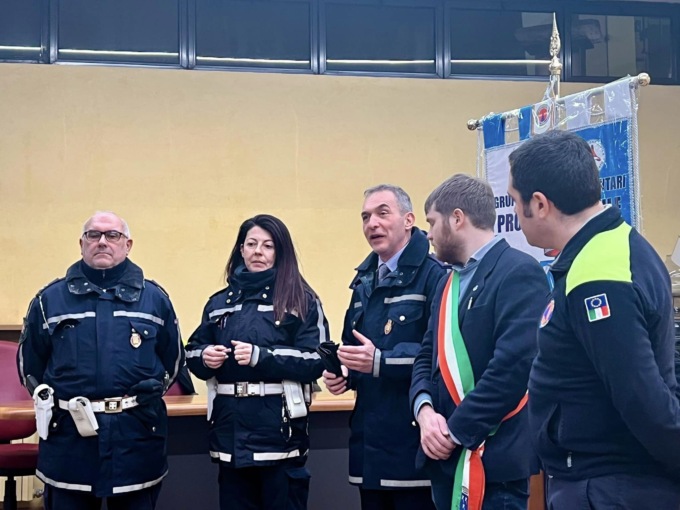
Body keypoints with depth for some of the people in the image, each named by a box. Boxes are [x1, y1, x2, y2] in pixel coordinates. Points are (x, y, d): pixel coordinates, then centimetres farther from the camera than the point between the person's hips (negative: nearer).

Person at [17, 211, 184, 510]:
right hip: (68, 438, 0)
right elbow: (29, 362, 13)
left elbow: (173, 357, 16)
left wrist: (156, 385, 5)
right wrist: (47, 398, 4)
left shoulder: (154, 298, 8)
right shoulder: (50, 299, 7)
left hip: (137, 435, 0)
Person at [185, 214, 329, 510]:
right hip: (230, 430, 4)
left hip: (280, 430, -4)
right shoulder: (219, 302, 16)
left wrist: (261, 357, -19)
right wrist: (205, 357, -6)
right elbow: (192, 354, 18)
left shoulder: (302, 300, 1)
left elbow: (316, 360, -9)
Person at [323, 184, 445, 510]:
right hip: (370, 438, 8)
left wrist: (381, 362, -25)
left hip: (414, 437, -8)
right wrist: (344, 374, 6)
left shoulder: (433, 274, -11)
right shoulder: (364, 281, 17)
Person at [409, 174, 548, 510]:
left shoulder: (518, 272, -12)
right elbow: (428, 355, 14)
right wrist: (425, 410, -6)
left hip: (493, 456, -8)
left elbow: (514, 363, -21)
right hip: (447, 453, 8)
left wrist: (456, 430, -16)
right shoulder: (449, 283, 16)